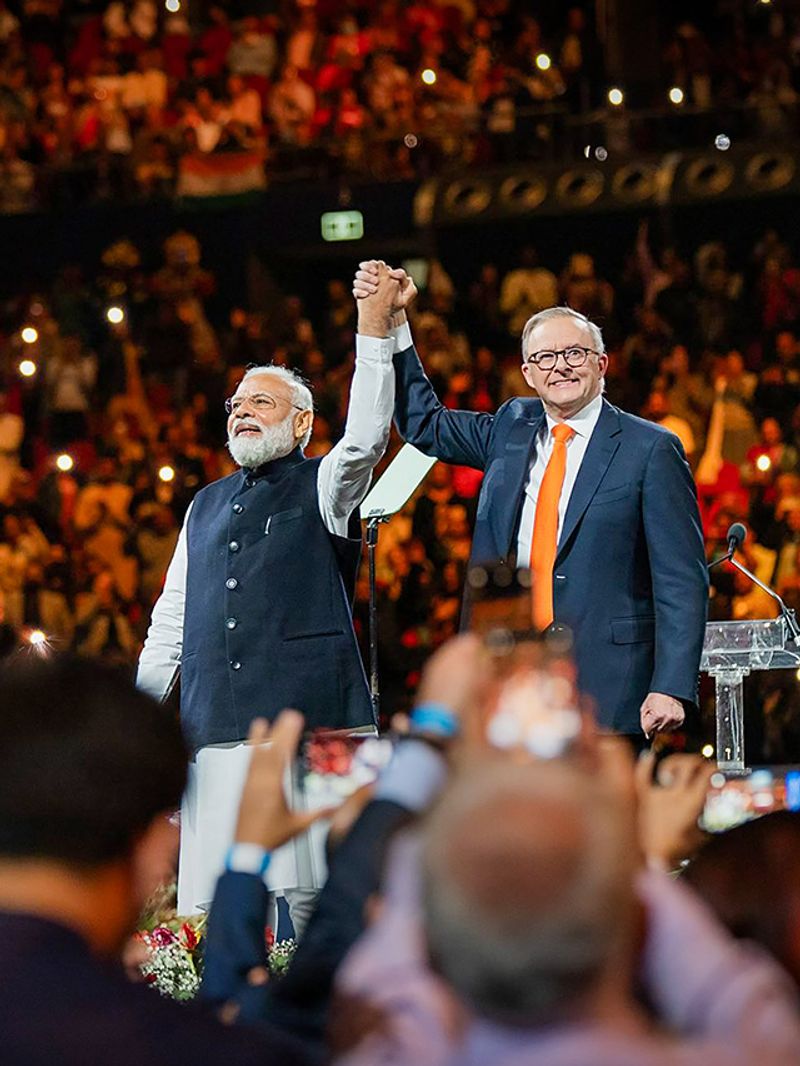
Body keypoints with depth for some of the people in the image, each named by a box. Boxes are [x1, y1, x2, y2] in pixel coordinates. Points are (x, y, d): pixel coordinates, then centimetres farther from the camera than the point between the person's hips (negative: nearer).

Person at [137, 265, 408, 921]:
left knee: (309, 900, -9)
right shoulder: (206, 506, 23)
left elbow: (367, 435, -14)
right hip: (214, 730, 4)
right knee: (203, 906, -3)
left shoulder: (323, 488, 8)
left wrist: (375, 329, -21)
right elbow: (172, 618, 25)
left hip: (307, 720, -4)